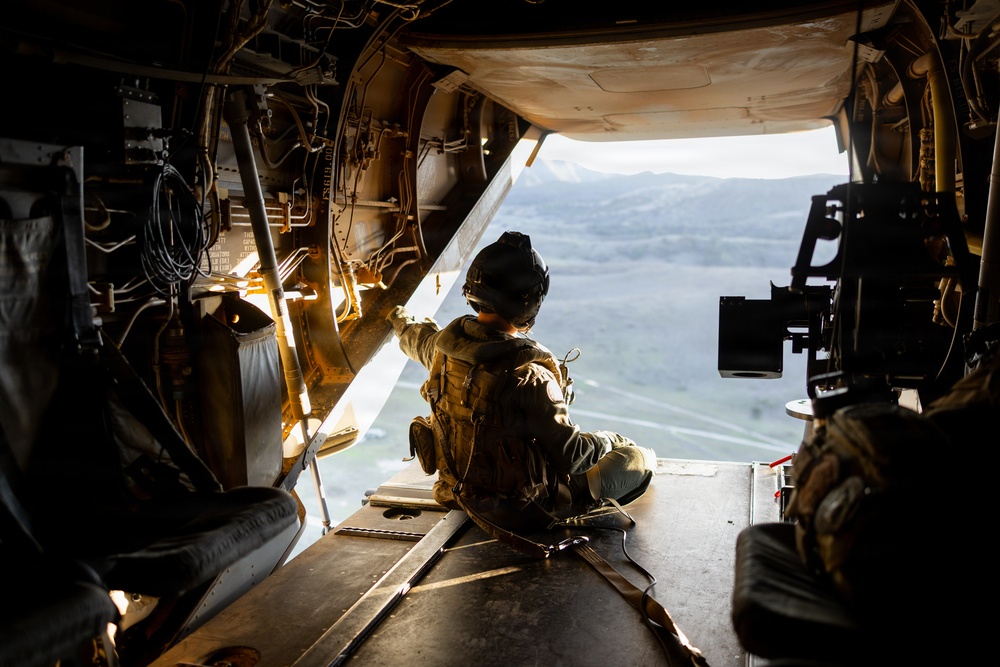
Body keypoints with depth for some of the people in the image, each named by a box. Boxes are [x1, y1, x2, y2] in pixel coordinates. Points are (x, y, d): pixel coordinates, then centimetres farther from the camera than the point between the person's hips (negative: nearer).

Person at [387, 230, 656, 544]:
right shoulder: (529, 376, -34)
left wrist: (402, 321, 38)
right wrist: (608, 439, -4)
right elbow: (570, 456, -26)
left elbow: (417, 339, 14)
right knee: (641, 457, 7)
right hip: (523, 510, -7)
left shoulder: (446, 345, -12)